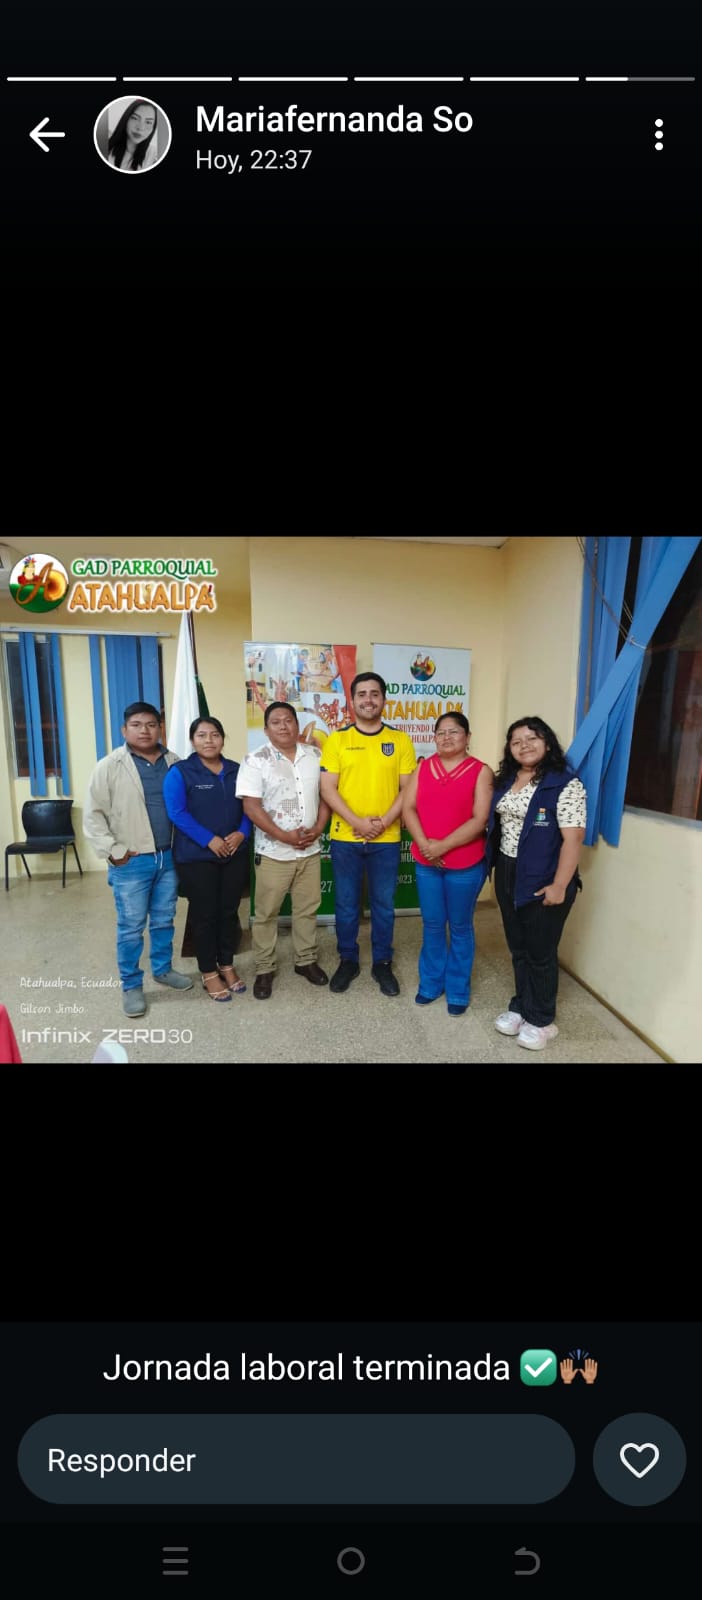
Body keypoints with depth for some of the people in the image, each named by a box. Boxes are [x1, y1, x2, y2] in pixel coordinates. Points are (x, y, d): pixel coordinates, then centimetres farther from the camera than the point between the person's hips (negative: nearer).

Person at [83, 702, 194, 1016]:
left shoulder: (173, 763, 5)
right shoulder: (111, 766, -7)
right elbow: (93, 815, -7)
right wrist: (113, 851, -12)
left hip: (169, 857, 4)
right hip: (131, 862, -4)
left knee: (164, 921, 17)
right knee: (131, 927, 6)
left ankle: (163, 969, 36)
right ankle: (131, 985, 21)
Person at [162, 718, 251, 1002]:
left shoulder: (236, 770, 9)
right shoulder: (180, 772, -5)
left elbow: (248, 806, 9)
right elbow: (177, 813, -14)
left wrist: (242, 833, -9)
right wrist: (209, 840, -19)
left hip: (235, 854, 4)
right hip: (196, 857, -4)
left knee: (229, 911, 12)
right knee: (205, 914, 5)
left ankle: (227, 966, 28)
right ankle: (209, 973, 20)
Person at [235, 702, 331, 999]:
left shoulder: (315, 755, 4)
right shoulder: (256, 761, -9)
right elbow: (251, 807, -13)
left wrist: (318, 828, -7)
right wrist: (284, 836, -17)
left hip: (310, 850, 4)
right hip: (273, 852, -3)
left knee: (307, 909, 15)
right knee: (266, 913, 8)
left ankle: (306, 960, 33)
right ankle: (264, 969, 24)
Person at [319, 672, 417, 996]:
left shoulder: (400, 740, 2)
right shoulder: (336, 739, 0)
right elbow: (327, 789, -5)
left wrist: (383, 822, -13)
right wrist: (357, 822, -16)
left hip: (386, 840, 0)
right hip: (345, 838, 0)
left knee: (384, 905, 12)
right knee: (346, 905, 11)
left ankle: (382, 964, 30)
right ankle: (347, 961, 30)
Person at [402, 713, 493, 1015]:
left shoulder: (481, 771, -6)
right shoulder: (423, 768, 6)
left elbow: (479, 820, -13)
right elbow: (408, 808, -1)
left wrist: (442, 846, -17)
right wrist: (425, 844, -15)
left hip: (465, 864, -3)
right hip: (425, 862, 3)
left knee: (460, 927, 11)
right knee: (432, 925, 15)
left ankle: (458, 990, 27)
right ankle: (431, 983, 32)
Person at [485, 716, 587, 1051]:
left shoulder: (565, 783, -14)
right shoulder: (506, 779, 8)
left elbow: (573, 838, -17)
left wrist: (559, 886, -20)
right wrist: (494, 866, 9)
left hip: (542, 879, -6)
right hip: (507, 874, 6)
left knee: (540, 951, 8)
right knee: (518, 947, 18)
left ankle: (541, 1020, 25)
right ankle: (520, 1006, 35)